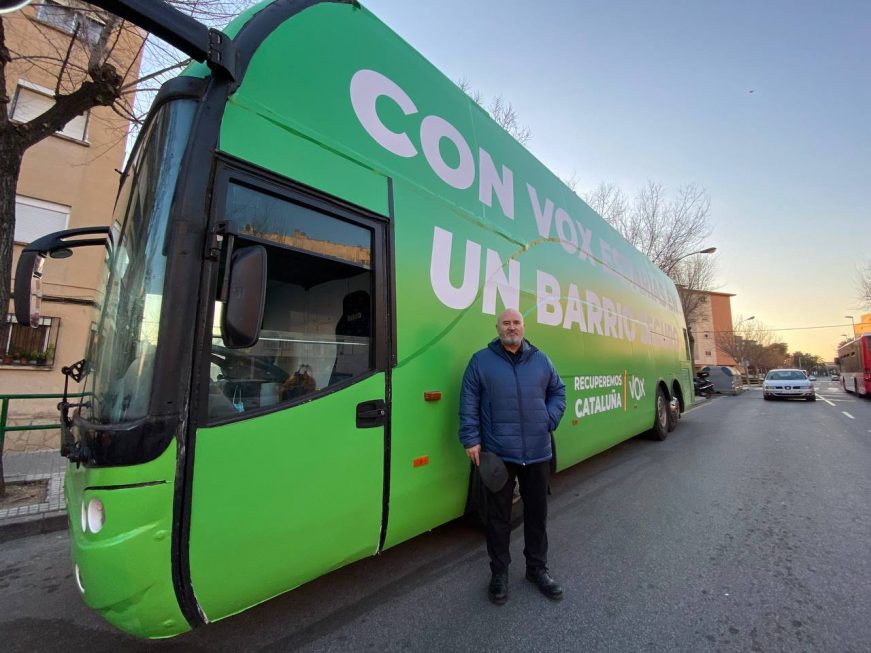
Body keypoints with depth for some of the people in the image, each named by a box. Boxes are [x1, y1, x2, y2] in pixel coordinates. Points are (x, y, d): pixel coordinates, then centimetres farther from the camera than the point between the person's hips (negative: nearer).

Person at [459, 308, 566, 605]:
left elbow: (558, 391, 16)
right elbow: (468, 402, -3)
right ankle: (499, 572, 31)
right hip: (497, 454, -3)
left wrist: (550, 419, 1)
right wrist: (471, 440, -8)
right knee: (498, 516, 11)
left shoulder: (540, 359, 7)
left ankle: (537, 567, 39)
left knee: (537, 513, 18)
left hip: (538, 453, 3)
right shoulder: (481, 360, -2)